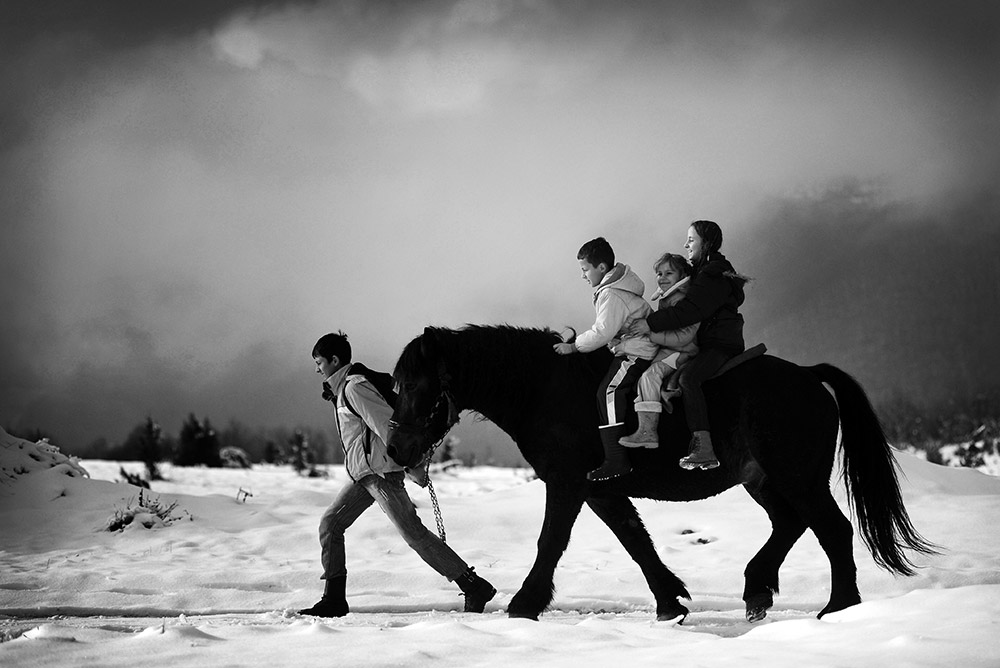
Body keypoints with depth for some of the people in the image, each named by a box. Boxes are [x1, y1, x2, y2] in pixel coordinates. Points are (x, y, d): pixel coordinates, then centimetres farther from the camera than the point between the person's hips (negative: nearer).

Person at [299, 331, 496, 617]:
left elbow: (386, 422, -21)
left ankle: (474, 586, -8)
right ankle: (334, 599, 7)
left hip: (380, 472, -10)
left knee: (414, 533, -11)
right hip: (363, 475, 10)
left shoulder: (354, 387, -13)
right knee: (330, 524, 6)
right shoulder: (343, 387, 19)